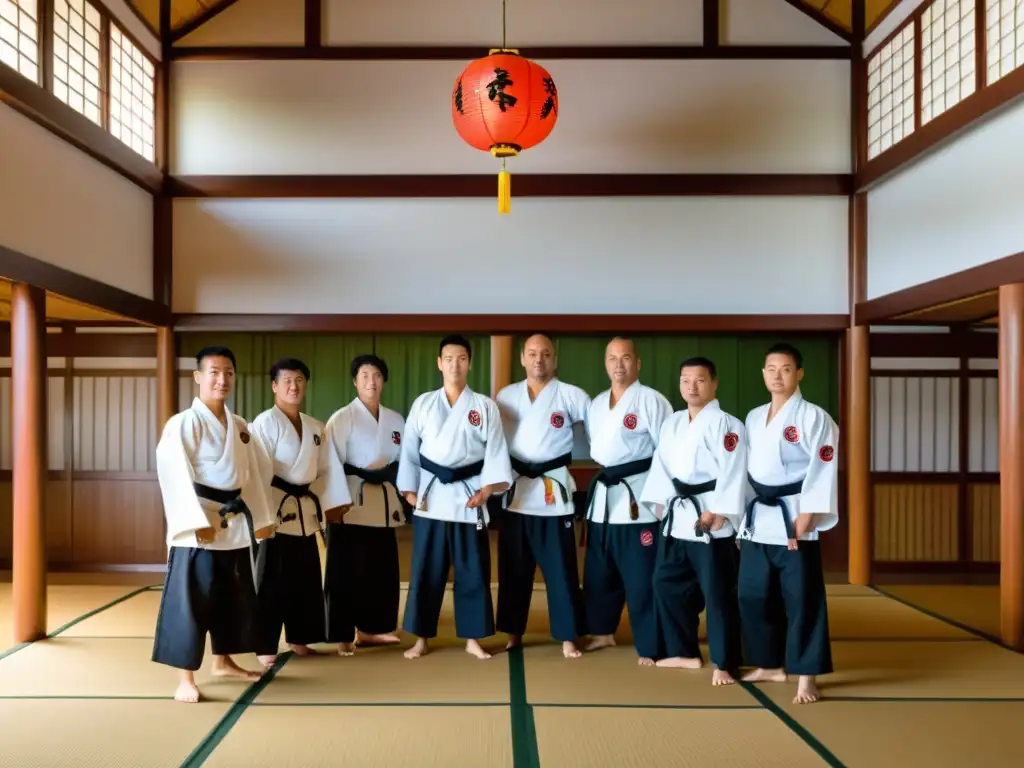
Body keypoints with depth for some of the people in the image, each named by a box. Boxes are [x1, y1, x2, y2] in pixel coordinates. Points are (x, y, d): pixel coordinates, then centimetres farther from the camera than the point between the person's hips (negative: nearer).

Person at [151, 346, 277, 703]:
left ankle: (223, 661, 33)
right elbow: (176, 477, -18)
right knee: (192, 600, -6)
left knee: (234, 597, 16)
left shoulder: (239, 425, 11)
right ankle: (185, 679, 4)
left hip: (235, 522, 7)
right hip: (199, 527, -7)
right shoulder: (182, 424, -11)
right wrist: (198, 521, -24)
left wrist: (261, 517, 12)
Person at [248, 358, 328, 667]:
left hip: (305, 509, 7)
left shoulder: (315, 427, 10)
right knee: (272, 579, -1)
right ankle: (265, 645, 9)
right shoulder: (264, 423, -10)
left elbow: (324, 469, 16)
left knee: (306, 578, 13)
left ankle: (298, 638, 26)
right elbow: (259, 471, -15)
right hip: (276, 508, -7)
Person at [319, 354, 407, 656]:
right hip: (350, 503, -5)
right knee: (346, 571, -2)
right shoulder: (341, 419, -6)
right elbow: (331, 463, -13)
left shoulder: (396, 420, 10)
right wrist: (336, 503, -20)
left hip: (384, 503, 6)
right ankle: (343, 636, 8)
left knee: (382, 570, 11)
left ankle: (370, 628, 26)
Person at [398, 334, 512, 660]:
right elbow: (410, 449, 6)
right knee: (426, 571, 6)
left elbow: (495, 451, -2)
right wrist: (409, 489, 0)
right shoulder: (423, 403, 5)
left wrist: (486, 489, -13)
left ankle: (472, 638, 19)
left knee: (473, 572, 5)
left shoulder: (485, 406, 2)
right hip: (430, 496, 1)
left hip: (469, 496, 0)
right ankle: (421, 638, 19)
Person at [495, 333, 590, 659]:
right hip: (515, 491, 3)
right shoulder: (505, 396, 6)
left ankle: (568, 636, 13)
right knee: (513, 568, 10)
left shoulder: (571, 395, -3)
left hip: (554, 491, -3)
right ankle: (513, 632, 23)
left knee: (561, 569, 1)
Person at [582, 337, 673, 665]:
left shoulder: (652, 400, -9)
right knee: (598, 573, 17)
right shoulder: (597, 403, 13)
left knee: (642, 579, -4)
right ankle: (603, 632, 35)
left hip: (639, 497, -7)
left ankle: (650, 647, 8)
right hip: (603, 496, 7)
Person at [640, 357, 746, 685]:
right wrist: (660, 503, 3)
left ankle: (724, 663, 11)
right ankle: (685, 652, 28)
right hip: (676, 516, 8)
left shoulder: (726, 424, -9)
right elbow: (661, 464, 14)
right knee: (667, 585, 14)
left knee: (717, 593, -2)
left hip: (711, 519, -8)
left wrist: (717, 513, -20)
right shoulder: (672, 423, 13)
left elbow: (732, 473, -16)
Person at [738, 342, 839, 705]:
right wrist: (740, 514, 13)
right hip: (757, 518, 7)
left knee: (801, 600, -3)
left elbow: (822, 469, -13)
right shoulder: (754, 417, 13)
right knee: (753, 597, 12)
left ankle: (806, 676, 7)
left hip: (793, 518, -6)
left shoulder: (814, 417, -7)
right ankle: (771, 666, 27)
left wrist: (807, 515, -19)